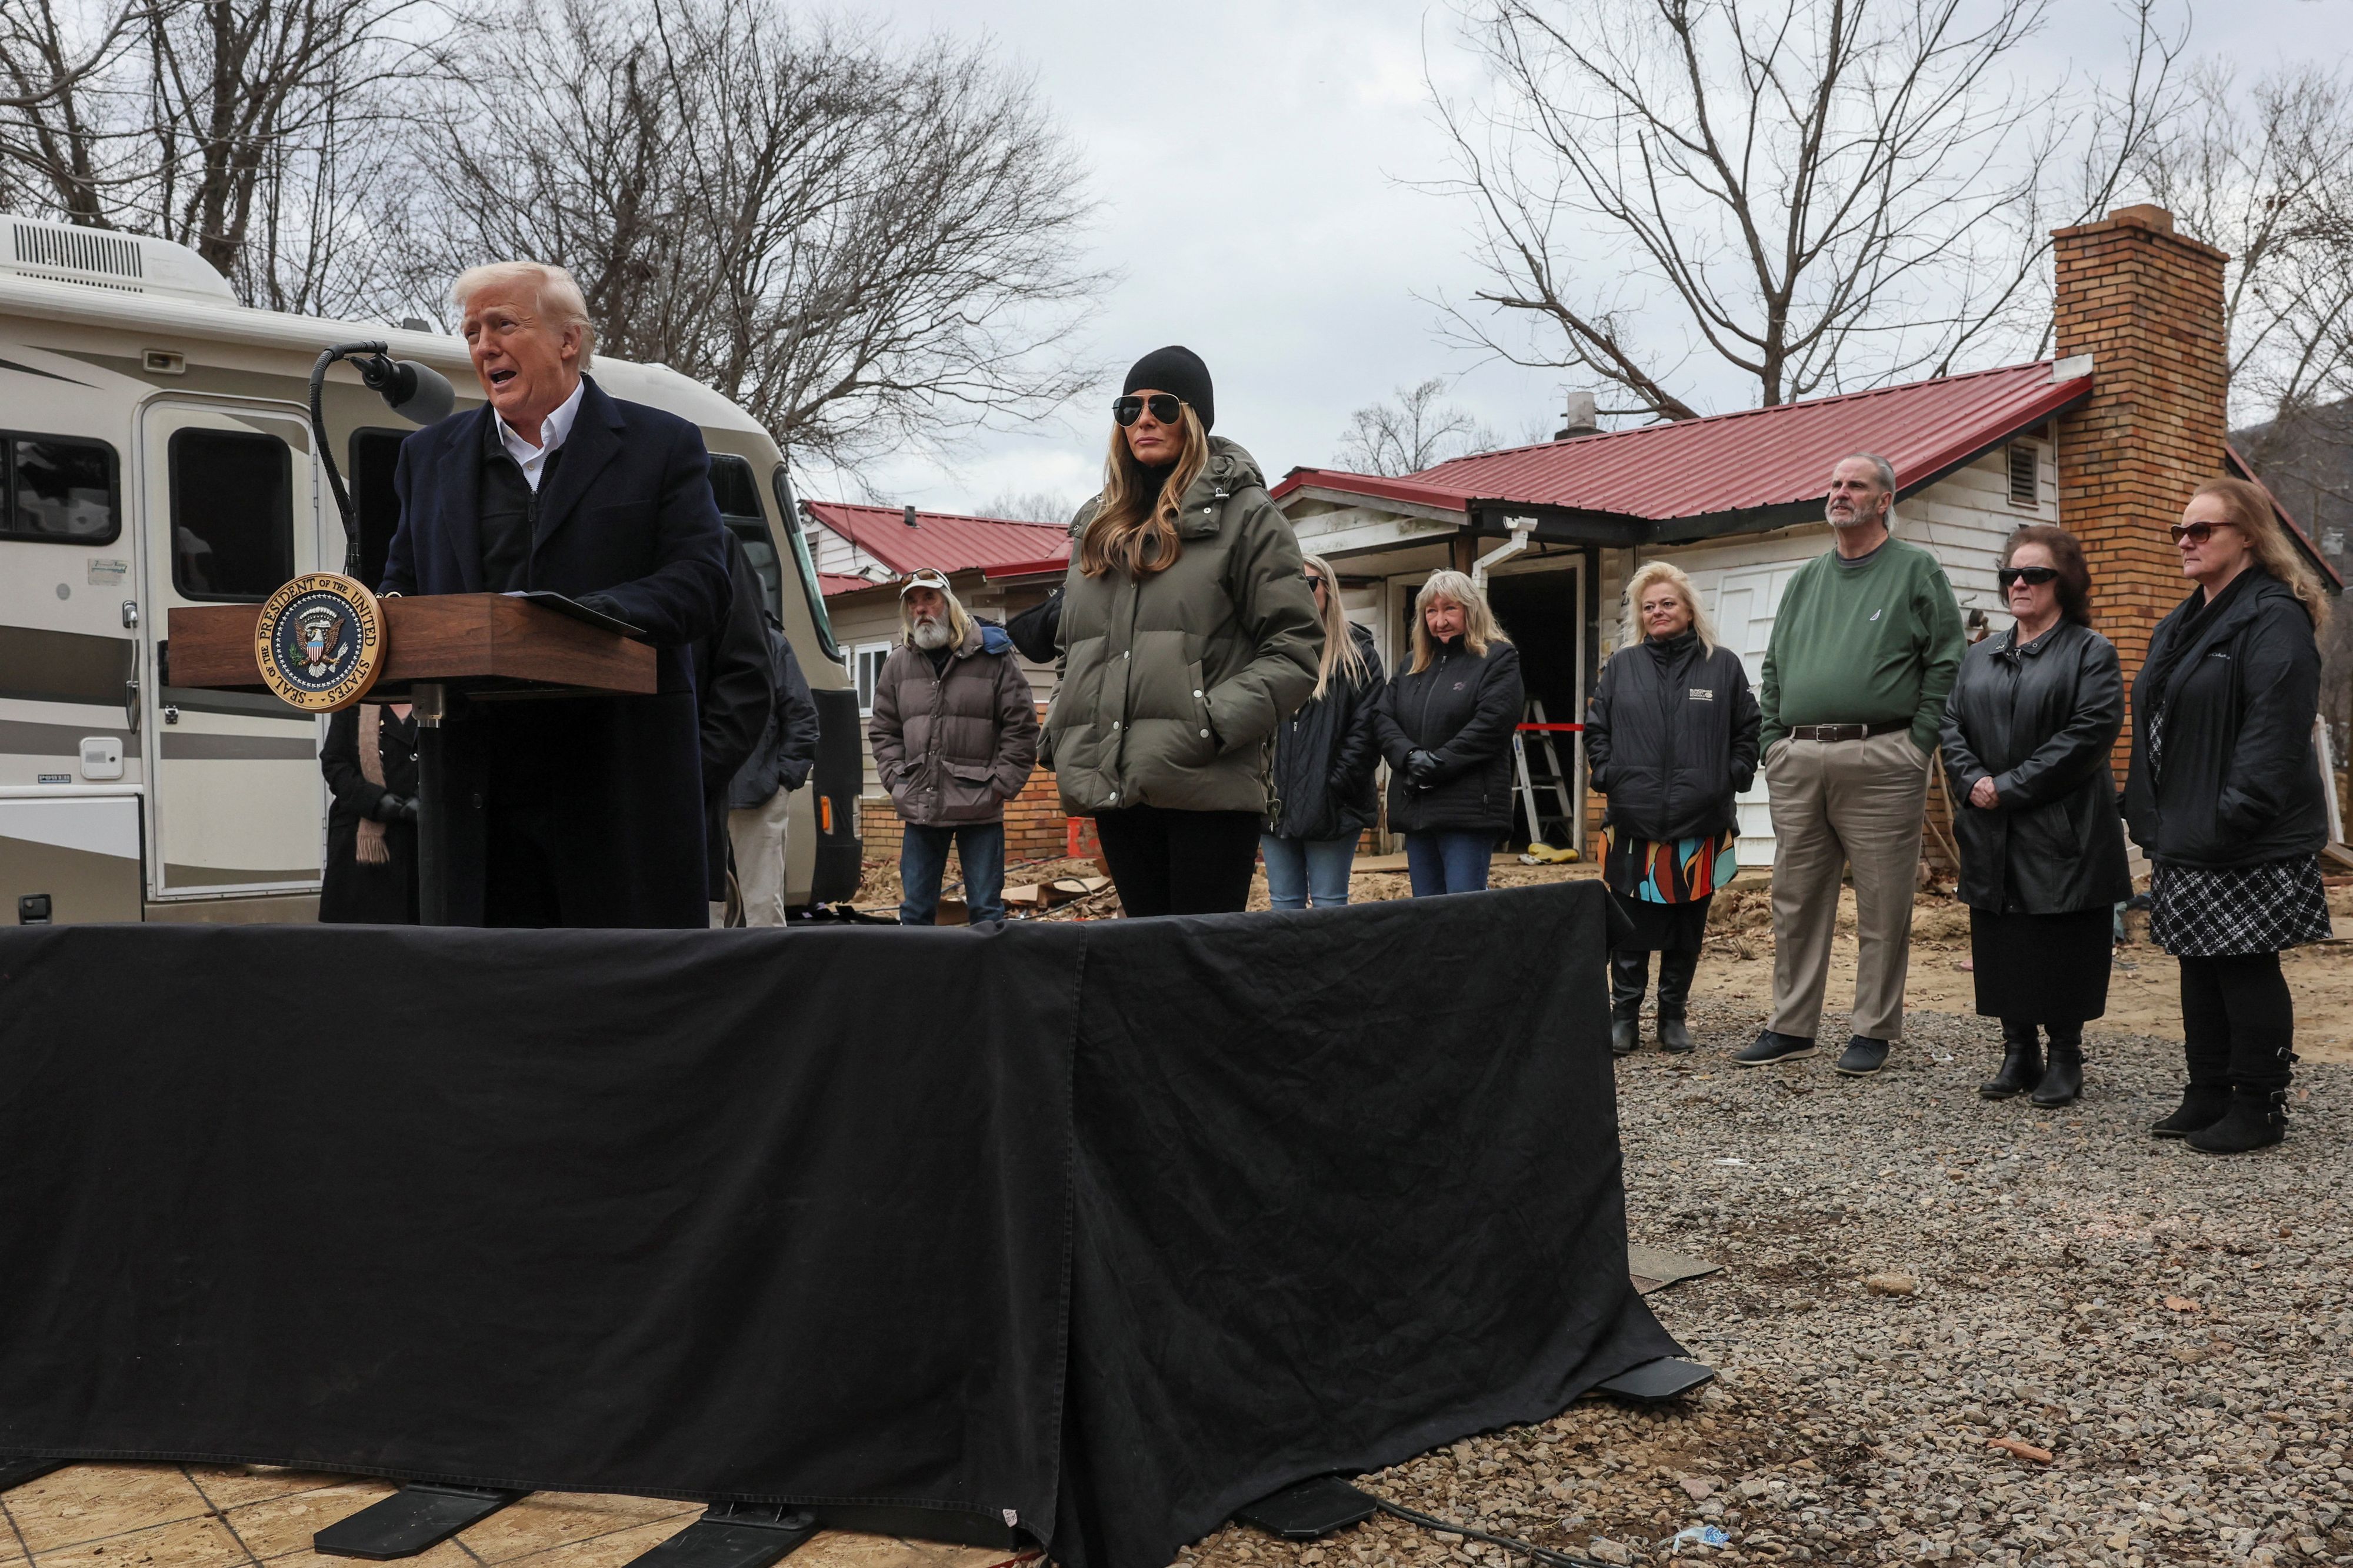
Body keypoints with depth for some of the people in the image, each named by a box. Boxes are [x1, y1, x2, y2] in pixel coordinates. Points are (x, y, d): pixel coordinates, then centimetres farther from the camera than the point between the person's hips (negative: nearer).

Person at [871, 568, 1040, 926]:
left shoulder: (991, 655, 0)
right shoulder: (897, 664, 11)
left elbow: (1021, 725, 0)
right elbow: (883, 731, 18)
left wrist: (1001, 785, -5)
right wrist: (896, 780, 5)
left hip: (980, 808, -3)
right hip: (919, 807, 4)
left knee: (986, 909, 2)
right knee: (914, 909, 8)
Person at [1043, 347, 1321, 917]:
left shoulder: (1242, 513, 1)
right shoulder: (1097, 525, 20)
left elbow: (1296, 648, -5)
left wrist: (1212, 724, -15)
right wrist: (1060, 736, 9)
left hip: (1207, 787, -6)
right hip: (1113, 788, 6)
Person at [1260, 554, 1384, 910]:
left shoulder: (1357, 655, 3)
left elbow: (1366, 729, -6)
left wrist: (1337, 785, -14)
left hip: (1330, 809, -4)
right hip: (1274, 805, 4)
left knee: (1329, 906, 2)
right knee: (1283, 905, 8)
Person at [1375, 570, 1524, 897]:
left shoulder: (1499, 659, 1)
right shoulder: (1412, 666, 20)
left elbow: (1492, 724, -13)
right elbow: (1383, 719, 9)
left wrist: (1436, 762, -16)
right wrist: (1411, 756, -11)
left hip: (1468, 808, -6)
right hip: (1415, 809, 6)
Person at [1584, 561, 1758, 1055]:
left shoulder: (1723, 665, 8)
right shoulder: (1621, 666, 10)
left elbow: (1748, 731, 10)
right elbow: (1595, 729, 13)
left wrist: (1733, 776, -1)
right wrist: (1606, 774, 1)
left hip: (1701, 825, 0)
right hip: (1633, 821, 0)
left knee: (1687, 927, 6)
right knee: (1630, 925, 1)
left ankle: (1673, 1015, 17)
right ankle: (1624, 1015, 9)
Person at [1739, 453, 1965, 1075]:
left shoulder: (1916, 570, 5)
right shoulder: (1805, 580, 20)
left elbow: (1946, 663, -1)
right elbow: (1773, 670, 22)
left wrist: (1917, 745, -8)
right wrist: (1774, 742, 10)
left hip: (1878, 761, -5)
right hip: (1796, 763, 5)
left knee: (1883, 907, 0)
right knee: (1796, 901, 8)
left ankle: (1873, 1031, 9)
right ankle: (1791, 1026, 16)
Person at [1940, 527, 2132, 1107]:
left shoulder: (2090, 652, -2)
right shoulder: (1980, 657, 16)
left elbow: (2090, 733, -13)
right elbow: (1952, 726, 11)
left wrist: (2010, 787, -17)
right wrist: (1972, 782, -9)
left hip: (2062, 837, -5)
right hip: (1991, 838, 5)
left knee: (2062, 949, 0)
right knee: (2002, 949, 8)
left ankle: (2065, 1058, 13)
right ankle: (2018, 1053, 19)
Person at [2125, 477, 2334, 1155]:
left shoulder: (2275, 619, -12)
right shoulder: (2180, 625, 16)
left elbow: (2276, 728, -21)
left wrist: (2234, 818, -26)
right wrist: (2146, 811, 14)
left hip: (2248, 846, -9)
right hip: (2186, 840, 9)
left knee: (2246, 972, 0)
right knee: (2199, 969, 13)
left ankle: (2258, 1106, 10)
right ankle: (2208, 1096, 23)